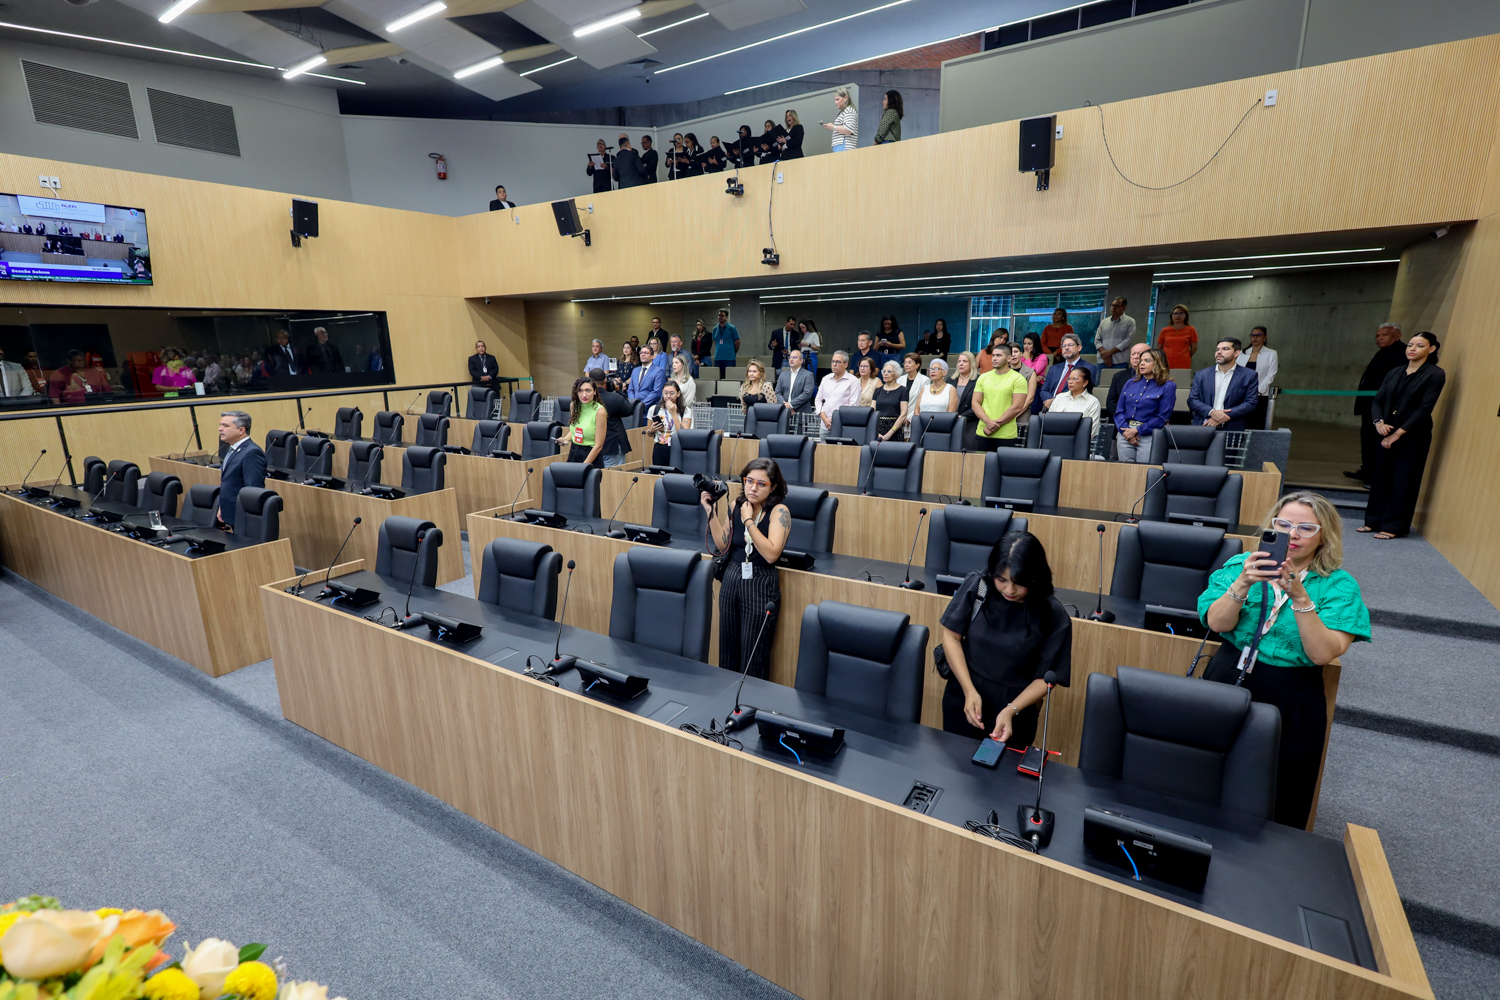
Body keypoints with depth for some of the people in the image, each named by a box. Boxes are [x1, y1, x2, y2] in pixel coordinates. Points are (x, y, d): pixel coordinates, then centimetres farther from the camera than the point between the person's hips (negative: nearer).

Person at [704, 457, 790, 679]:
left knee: (752, 657, 3)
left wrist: (749, 520, -20)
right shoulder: (736, 505, 5)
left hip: (760, 586, -5)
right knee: (727, 651, 14)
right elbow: (722, 545, 3)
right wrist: (711, 511, -4)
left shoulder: (779, 511, -11)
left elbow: (771, 554, -22)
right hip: (731, 580, 5)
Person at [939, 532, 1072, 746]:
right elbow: (951, 637, -8)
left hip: (1016, 712, -1)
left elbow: (1046, 677, -9)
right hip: (962, 700, 2)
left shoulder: (1053, 615, -16)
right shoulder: (977, 585, -13)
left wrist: (1012, 710, -22)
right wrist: (969, 691, -16)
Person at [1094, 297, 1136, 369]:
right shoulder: (1104, 321, 16)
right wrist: (1105, 356, -7)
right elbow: (1097, 340, 8)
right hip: (1102, 361, 3)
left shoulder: (1130, 322, 5)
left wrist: (1109, 352, -11)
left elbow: (1127, 341, -5)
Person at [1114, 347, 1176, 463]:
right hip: (1125, 433, 4)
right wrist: (1125, 430, -7)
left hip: (1148, 435, -3)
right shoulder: (1130, 383, 16)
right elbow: (1119, 411, 10)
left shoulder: (1168, 386, 3)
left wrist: (1136, 430, -12)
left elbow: (1162, 418, -5)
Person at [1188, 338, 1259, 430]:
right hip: (1203, 427, 1)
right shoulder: (1202, 375, 13)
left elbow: (1251, 404, 2)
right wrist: (1211, 412, -11)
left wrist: (1225, 416, -11)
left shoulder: (1249, 376, 9)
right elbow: (1192, 400, 6)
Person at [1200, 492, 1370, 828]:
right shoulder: (1241, 564, 1)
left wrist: (1299, 596, -25)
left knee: (1279, 801, 11)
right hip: (1228, 682, 1)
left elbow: (1323, 654, -16)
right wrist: (1244, 583, -25)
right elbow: (1217, 623, -12)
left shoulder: (1339, 585, -2)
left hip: (1291, 703, -1)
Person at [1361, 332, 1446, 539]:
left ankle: (1394, 526, 6)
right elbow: (1377, 400, 8)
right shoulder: (1394, 373, 11)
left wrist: (1399, 433, -17)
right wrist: (1379, 422, -11)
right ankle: (1374, 521, 17)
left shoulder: (1435, 374, -5)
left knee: (1403, 482, 0)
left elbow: (1425, 408, -11)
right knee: (1380, 477, 8)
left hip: (1413, 437, -5)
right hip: (1386, 435, 5)